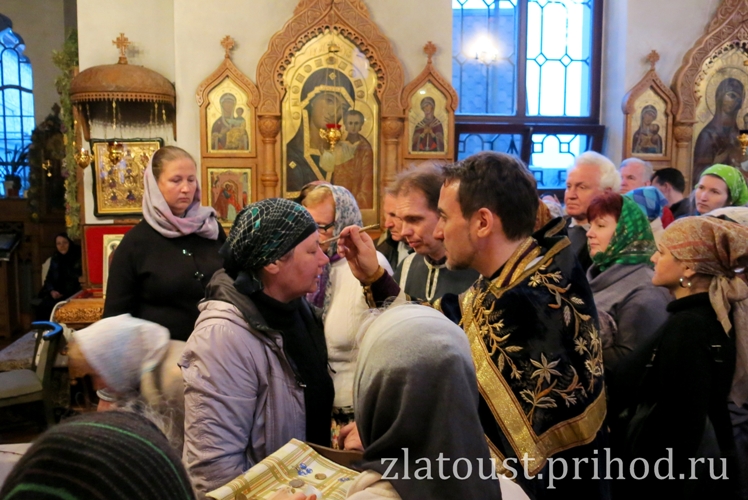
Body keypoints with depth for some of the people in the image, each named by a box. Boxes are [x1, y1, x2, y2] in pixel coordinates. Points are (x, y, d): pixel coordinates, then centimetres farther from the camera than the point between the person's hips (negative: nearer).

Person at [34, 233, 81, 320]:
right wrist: (52, 291, -4)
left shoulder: (79, 256, 0)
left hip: (75, 294, -5)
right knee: (42, 307, -21)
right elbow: (49, 279, 15)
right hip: (58, 295, 5)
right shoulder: (55, 258, 15)